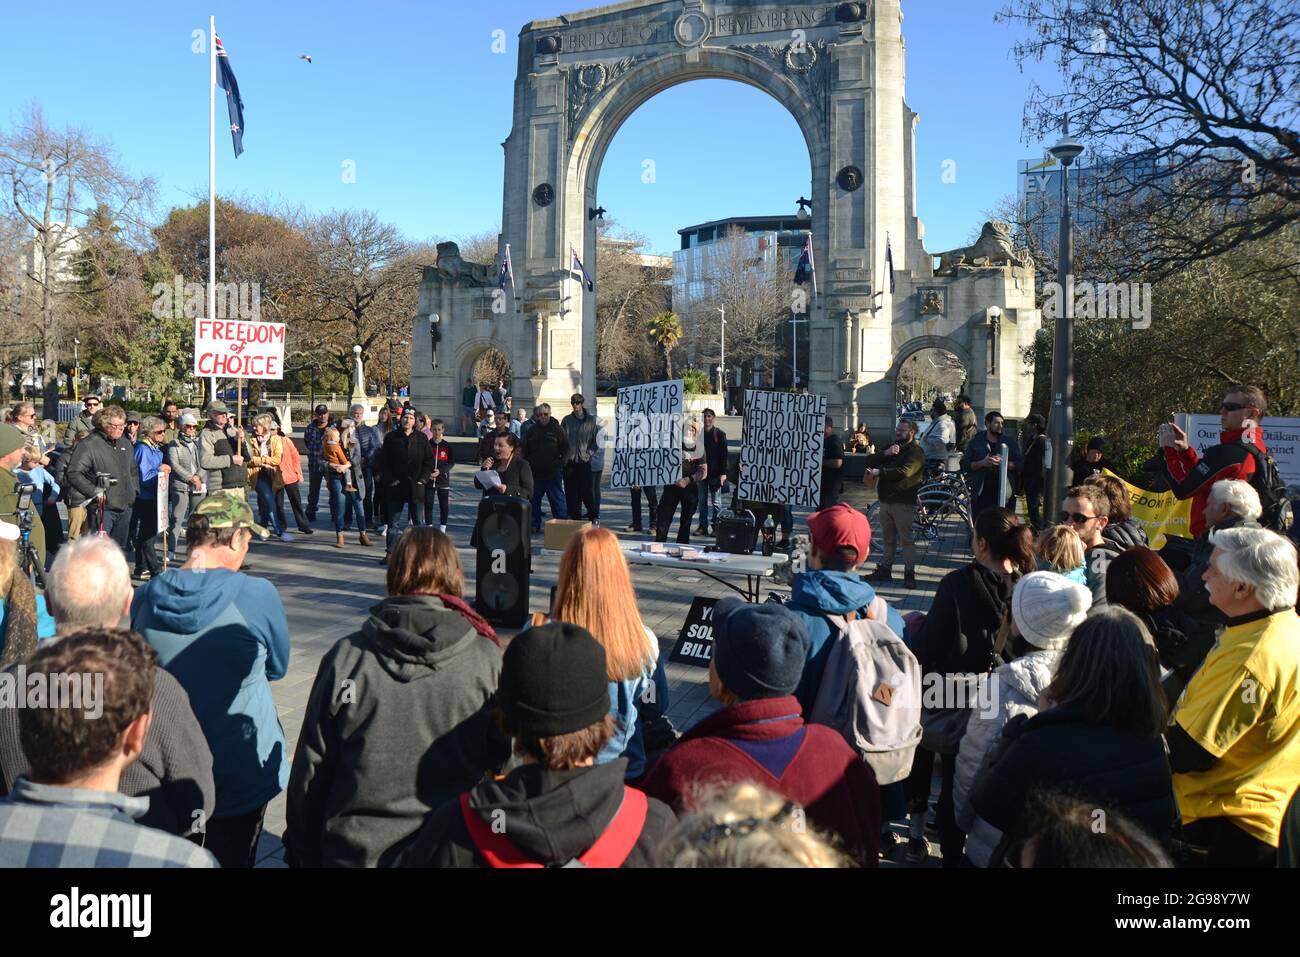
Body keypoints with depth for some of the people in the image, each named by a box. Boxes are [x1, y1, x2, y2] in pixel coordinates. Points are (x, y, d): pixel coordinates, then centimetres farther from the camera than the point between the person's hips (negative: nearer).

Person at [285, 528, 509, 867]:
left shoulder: (345, 658, -11)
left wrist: (303, 852, 11)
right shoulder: (487, 661, -11)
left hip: (354, 853, 0)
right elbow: (507, 762, -4)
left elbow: (311, 769, -4)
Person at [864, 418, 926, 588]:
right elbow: (869, 461, 7)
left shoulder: (916, 452, -7)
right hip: (886, 500, 7)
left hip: (904, 503, -7)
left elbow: (903, 471, -25)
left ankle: (909, 574, -2)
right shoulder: (892, 447, 18)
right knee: (889, 539, 15)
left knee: (907, 540, -6)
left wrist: (880, 472, -26)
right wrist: (885, 454, -10)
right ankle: (884, 569, 23)